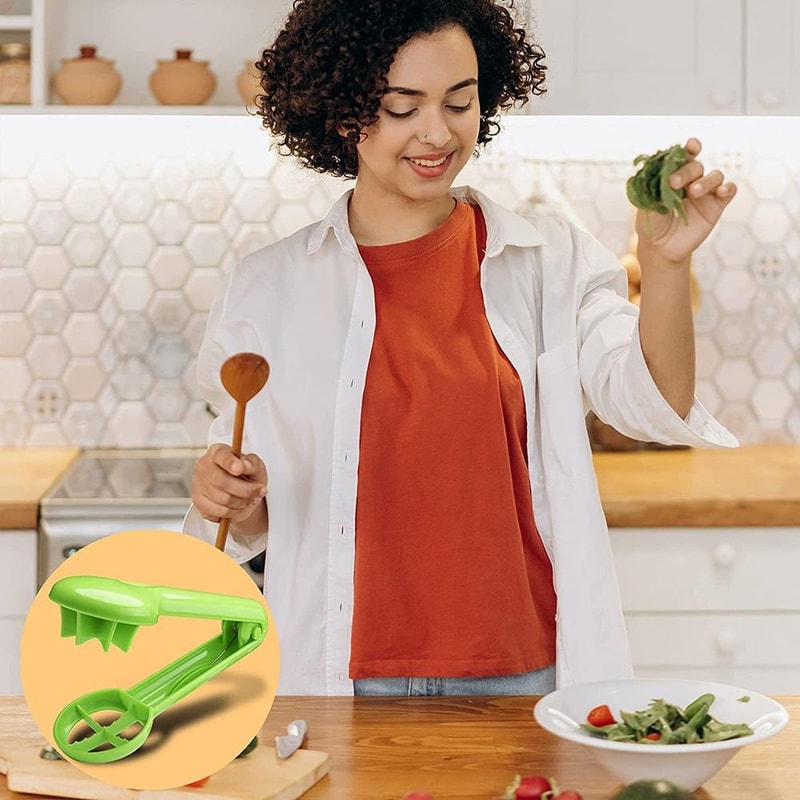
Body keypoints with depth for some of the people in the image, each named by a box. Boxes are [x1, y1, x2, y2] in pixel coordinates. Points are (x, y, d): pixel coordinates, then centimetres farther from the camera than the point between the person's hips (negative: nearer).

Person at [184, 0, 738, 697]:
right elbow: (257, 523, 8)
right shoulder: (268, 289, 1)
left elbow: (654, 405, -13)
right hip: (343, 678, 0)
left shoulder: (551, 262, 1)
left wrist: (664, 263, -28)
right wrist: (230, 500, -14)